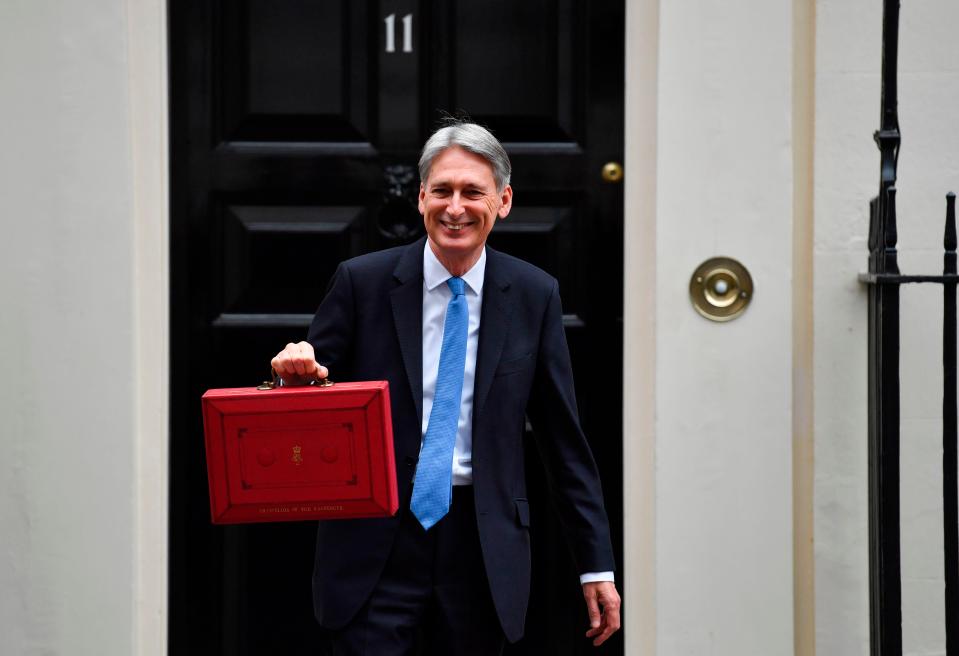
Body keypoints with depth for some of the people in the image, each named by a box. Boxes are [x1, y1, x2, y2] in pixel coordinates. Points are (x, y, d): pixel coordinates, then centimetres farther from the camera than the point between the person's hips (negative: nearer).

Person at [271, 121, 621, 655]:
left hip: (482, 545, 1)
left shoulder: (534, 295, 3)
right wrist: (297, 372, -21)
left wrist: (597, 565, 4)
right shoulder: (363, 281, -1)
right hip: (375, 545, -1)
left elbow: (564, 439, 6)